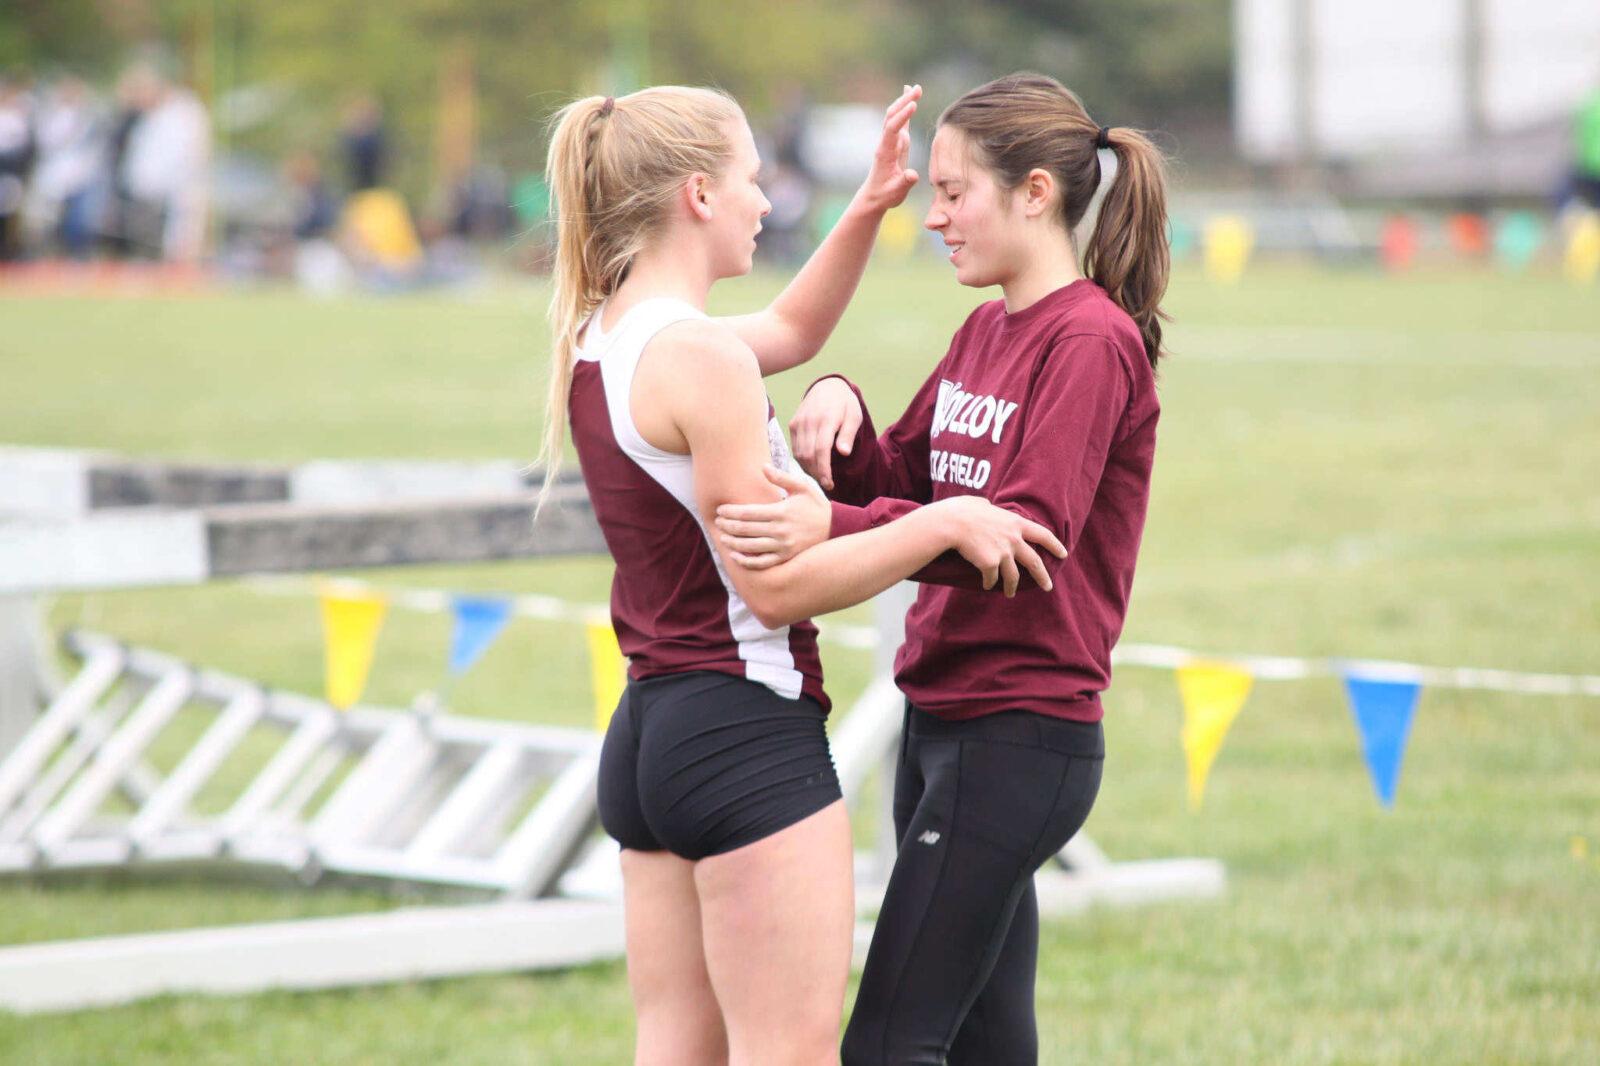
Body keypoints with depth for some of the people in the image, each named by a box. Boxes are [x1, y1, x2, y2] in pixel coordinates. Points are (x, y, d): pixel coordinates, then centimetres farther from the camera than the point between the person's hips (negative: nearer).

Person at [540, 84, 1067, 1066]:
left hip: (648, 734, 10)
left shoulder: (599, 341, 11)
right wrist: (945, 525, -13)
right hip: (745, 733, -10)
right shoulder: (697, 357, -17)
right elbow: (777, 583, -18)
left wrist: (869, 210, 18)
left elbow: (792, 332, 29)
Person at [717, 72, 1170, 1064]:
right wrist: (839, 410, -4)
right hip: (944, 721, 9)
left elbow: (1026, 535, -24)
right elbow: (901, 486, 18)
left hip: (1022, 738, -9)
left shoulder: (1092, 341, -14)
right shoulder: (987, 331, 15)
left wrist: (835, 529, -34)